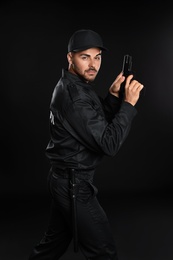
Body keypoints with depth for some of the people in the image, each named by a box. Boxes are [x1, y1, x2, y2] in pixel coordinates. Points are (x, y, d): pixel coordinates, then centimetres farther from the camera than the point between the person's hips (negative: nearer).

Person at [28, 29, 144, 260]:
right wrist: (128, 103, -21)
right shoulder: (75, 95, -24)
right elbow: (109, 144, -26)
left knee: (56, 241, 23)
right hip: (74, 183, -10)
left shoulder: (72, 85, 8)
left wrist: (113, 95, -3)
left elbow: (100, 124, 12)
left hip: (64, 178, 10)